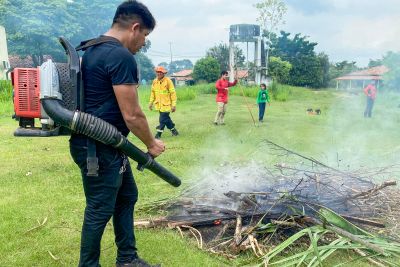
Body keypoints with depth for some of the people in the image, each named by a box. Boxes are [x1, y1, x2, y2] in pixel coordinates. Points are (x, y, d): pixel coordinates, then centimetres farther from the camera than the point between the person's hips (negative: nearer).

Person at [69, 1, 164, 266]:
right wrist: (152, 144, -4)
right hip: (99, 148, -11)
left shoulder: (93, 49, 13)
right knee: (100, 210, 3)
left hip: (100, 143, 11)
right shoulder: (121, 56, -20)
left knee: (127, 195, 19)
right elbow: (132, 115, -21)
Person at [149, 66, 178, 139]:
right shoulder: (154, 81, 4)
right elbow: (152, 92, 15)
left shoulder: (168, 81, -12)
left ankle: (158, 134, 5)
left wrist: (174, 105, -13)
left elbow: (173, 93, -11)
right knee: (166, 118, 16)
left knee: (163, 119, -7)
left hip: (166, 104, -6)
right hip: (158, 104, 6)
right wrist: (151, 102, 11)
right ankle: (173, 130, 35)